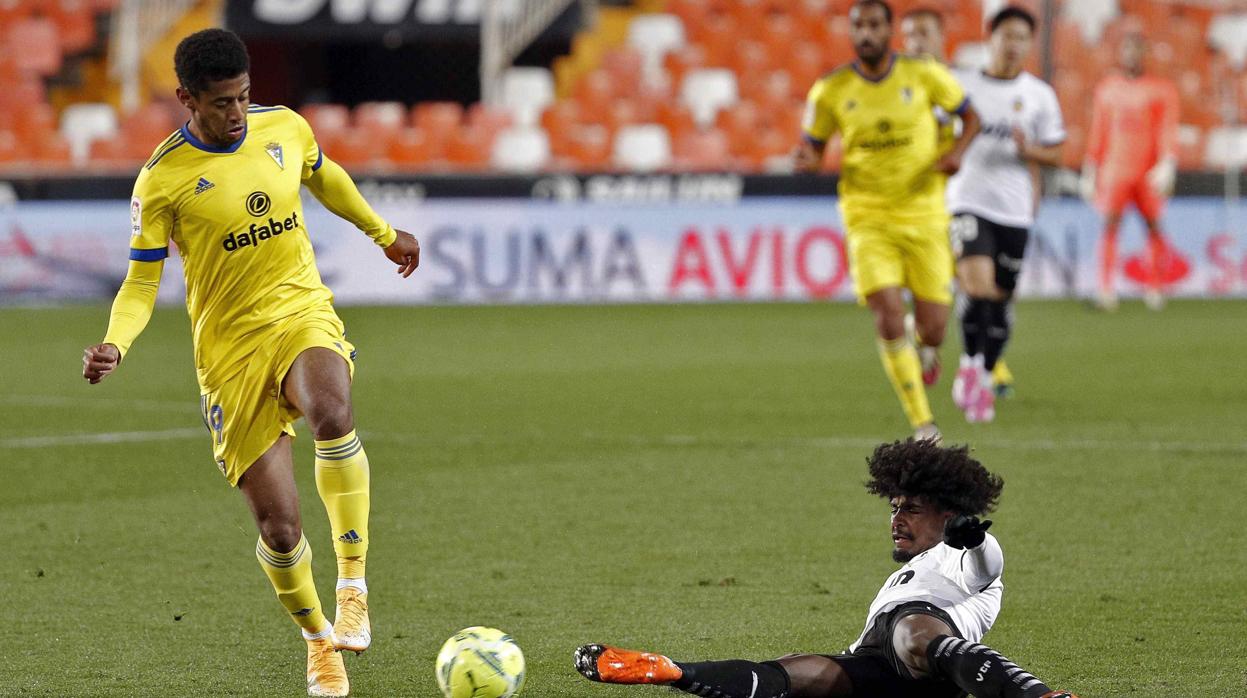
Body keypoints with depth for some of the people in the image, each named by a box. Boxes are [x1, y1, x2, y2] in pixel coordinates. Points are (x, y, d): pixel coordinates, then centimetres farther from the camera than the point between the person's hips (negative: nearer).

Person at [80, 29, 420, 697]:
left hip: (304, 315, 2)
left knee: (331, 413, -35)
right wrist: (114, 345, -25)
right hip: (231, 348, -2)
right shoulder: (161, 181, -11)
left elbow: (324, 176, 24)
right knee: (279, 527, -5)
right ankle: (317, 637, 25)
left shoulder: (284, 127, 1)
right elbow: (141, 283, -5)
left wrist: (383, 233, 37)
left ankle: (354, 587, -24)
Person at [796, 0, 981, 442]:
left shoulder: (924, 75, -4)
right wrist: (807, 160, -16)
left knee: (931, 333, -1)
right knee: (889, 321, -16)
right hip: (868, 219, -1)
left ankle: (923, 353, 40)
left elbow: (970, 117, 9)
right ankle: (923, 426, -3)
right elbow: (815, 147, 8)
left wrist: (957, 152, -11)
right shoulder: (830, 92, -3)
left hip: (924, 217, 1)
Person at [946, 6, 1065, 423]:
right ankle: (970, 363, -4)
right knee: (977, 286, -21)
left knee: (1000, 298, 7)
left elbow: (1055, 155, 8)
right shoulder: (962, 85, 4)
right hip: (969, 202, -2)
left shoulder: (1039, 95, 6)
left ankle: (985, 379, 23)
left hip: (1015, 209, 2)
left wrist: (1029, 150, -12)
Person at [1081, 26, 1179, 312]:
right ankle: (1107, 290, -11)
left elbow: (1168, 132, -3)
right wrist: (1089, 173, 14)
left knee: (1154, 226, 1)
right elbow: (1097, 135, 17)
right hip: (1114, 168, 1)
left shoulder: (1162, 90, 5)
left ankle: (1155, 288, 12)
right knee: (1110, 225, -9)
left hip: (1149, 174, -1)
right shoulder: (1106, 89, 14)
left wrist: (1167, 165, -18)